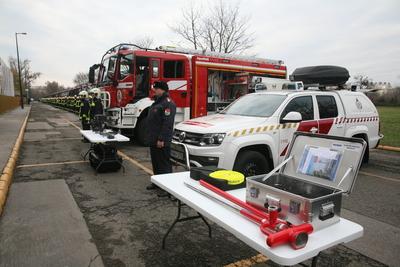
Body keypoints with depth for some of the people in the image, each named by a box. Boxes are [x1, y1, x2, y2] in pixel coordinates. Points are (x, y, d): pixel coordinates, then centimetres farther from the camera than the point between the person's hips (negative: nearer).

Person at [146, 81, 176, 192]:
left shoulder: (168, 103, -17)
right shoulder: (157, 102, 17)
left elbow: (167, 124, -24)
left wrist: (161, 139, -25)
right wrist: (151, 137, 21)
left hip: (161, 142, -10)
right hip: (153, 140, 11)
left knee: (164, 164, -3)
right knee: (155, 163, 18)